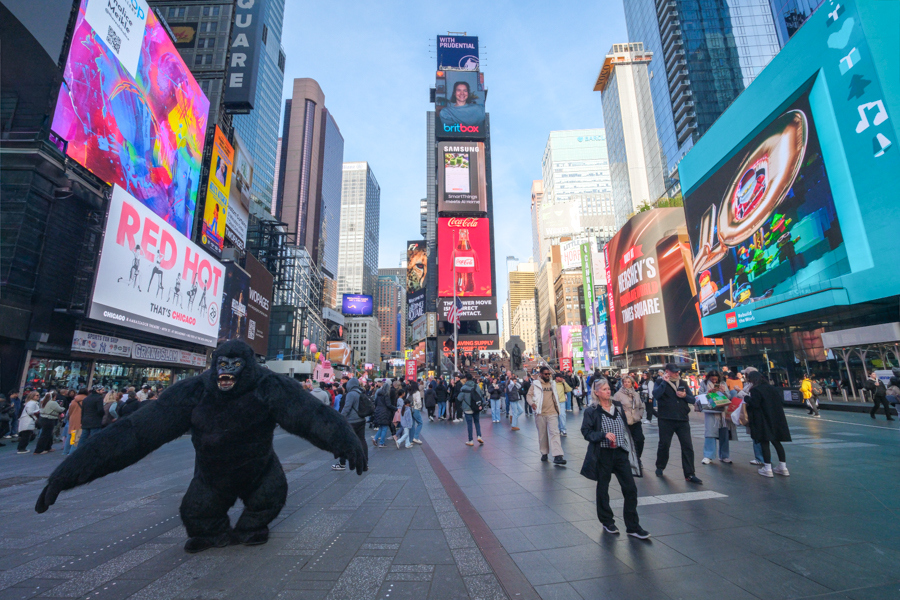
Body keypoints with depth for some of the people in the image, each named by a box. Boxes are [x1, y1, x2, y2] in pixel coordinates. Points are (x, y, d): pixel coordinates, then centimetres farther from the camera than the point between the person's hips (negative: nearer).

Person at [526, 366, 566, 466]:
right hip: (540, 413, -2)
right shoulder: (535, 384, 1)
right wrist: (532, 403, -21)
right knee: (542, 434, 7)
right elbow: (529, 396, -2)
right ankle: (544, 453, 24)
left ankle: (558, 456, -14)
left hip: (552, 413, 2)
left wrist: (557, 407, 16)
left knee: (554, 433, -9)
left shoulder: (552, 384, 14)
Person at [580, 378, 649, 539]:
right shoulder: (591, 411, -9)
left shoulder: (618, 405, 6)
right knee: (603, 488, 11)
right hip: (602, 454, -4)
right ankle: (607, 522, 30)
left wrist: (629, 446, 12)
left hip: (620, 452, 4)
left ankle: (633, 527, 15)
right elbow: (586, 432, -10)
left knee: (630, 488, 2)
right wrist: (604, 435, -23)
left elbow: (625, 426, 15)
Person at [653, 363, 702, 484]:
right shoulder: (661, 383, 0)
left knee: (688, 446, -1)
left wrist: (685, 395, -9)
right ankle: (660, 467, 26)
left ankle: (689, 474, 6)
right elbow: (656, 395, -20)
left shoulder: (682, 383, 13)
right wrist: (664, 382, -21)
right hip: (666, 420, -3)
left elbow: (693, 400, 11)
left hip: (683, 419, 4)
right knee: (664, 444, 6)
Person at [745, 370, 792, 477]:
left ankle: (767, 468, 0)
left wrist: (746, 398, -3)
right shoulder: (772, 388, 9)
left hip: (763, 422, -7)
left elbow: (754, 404, -19)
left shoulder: (755, 390, -13)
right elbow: (781, 402, 11)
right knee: (776, 441, 14)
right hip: (776, 419, 7)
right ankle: (783, 467, 18)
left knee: (764, 442, -2)